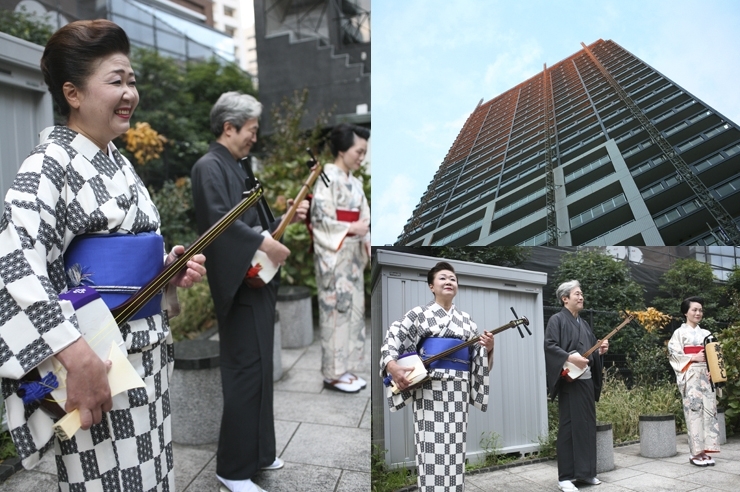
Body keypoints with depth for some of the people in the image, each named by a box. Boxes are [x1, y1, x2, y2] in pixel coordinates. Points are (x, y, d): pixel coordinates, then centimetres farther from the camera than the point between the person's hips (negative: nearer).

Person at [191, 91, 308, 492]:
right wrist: (264, 244, -22)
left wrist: (286, 218, 8)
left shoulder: (238, 168, 18)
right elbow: (219, 218, -24)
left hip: (259, 282, 10)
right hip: (238, 285, -10)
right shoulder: (209, 167, -10)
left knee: (260, 370, 15)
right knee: (245, 373, -6)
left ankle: (258, 453, 29)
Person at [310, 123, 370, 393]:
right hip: (334, 255, -8)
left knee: (352, 308, 10)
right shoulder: (328, 178, -11)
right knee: (336, 309, -3)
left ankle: (345, 369, 19)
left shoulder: (354, 182, 13)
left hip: (353, 254, 8)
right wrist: (351, 228, -15)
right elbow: (319, 219, -16)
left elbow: (364, 218, 12)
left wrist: (367, 238, -4)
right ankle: (333, 373, 7)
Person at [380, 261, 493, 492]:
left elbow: (479, 356, 15)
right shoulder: (420, 314, 5)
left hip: (458, 388, 4)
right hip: (429, 386, -3)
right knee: (432, 444, -6)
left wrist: (488, 349, -8)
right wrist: (393, 367, -20)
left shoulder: (466, 319, 17)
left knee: (455, 444, 3)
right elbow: (391, 340, -2)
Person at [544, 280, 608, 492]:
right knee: (569, 426, -6)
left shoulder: (583, 323, 19)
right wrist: (570, 358, -26)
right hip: (569, 380, -8)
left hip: (587, 380, 8)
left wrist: (599, 351, 2)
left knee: (588, 425, 10)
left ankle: (585, 472, 20)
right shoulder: (557, 320, -5)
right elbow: (550, 346, -16)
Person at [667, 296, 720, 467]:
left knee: (708, 409, -1)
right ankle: (696, 452, -5)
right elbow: (673, 354, -6)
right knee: (694, 410, -8)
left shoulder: (706, 333, 17)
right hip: (690, 376, -5)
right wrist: (694, 358, -14)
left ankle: (705, 450, 5)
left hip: (706, 376, 5)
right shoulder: (680, 332, 2)